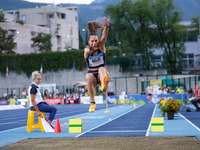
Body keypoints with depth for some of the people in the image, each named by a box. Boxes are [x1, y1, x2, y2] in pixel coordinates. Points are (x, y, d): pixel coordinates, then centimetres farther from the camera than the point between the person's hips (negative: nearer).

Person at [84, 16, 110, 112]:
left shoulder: (101, 46, -3)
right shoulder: (87, 50, -4)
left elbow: (104, 36, -23)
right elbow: (87, 51, -30)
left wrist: (107, 27, -42)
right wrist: (90, 50, -54)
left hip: (101, 75, 0)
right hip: (92, 74, 0)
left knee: (102, 69, -36)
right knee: (88, 76, -37)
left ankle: (104, 84, -74)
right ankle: (92, 103, -31)